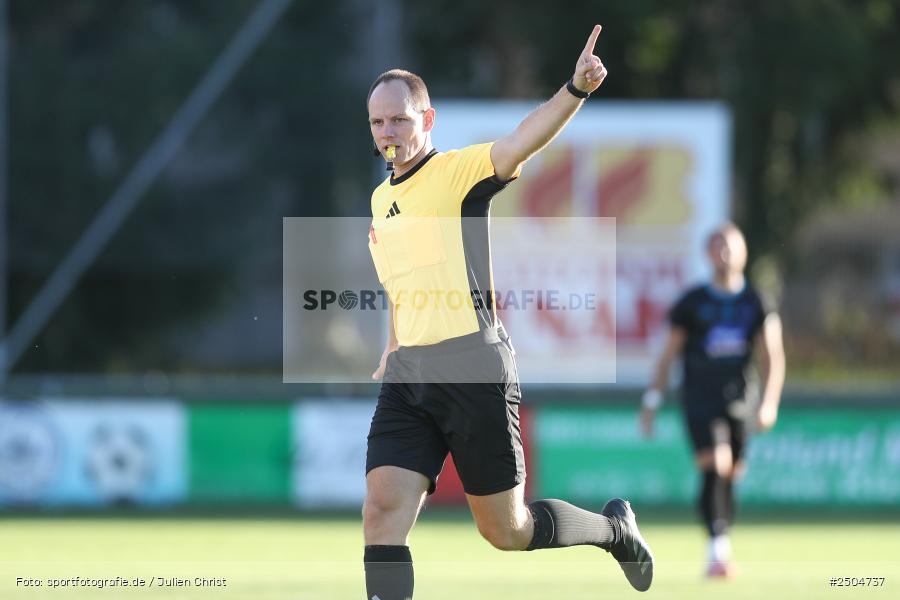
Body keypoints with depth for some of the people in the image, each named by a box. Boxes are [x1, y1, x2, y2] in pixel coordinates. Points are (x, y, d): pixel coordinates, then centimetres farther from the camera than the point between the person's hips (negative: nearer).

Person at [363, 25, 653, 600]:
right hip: (408, 377, 6)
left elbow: (525, 139, -26)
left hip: (473, 370, -6)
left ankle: (614, 528, 32)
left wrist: (575, 90, -43)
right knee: (382, 512, -11)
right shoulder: (381, 198, 16)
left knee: (506, 531, 3)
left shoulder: (457, 172, -7)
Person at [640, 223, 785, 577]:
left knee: (729, 477, 7)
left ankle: (723, 550, 23)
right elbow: (669, 354, 7)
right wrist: (652, 401, 3)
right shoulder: (692, 302, 2)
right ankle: (718, 550, -25)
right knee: (715, 468, -20)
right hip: (699, 399, -3)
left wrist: (769, 403, -10)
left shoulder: (755, 303, 5)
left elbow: (771, 356, 3)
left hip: (737, 400, 3)